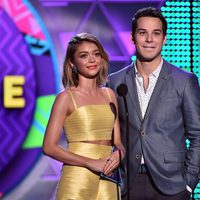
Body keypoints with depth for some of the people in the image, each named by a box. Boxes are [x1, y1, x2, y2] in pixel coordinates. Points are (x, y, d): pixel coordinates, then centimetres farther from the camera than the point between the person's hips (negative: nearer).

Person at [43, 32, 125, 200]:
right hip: (77, 180, -4)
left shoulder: (109, 95, 10)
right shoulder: (66, 97, -3)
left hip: (107, 182, 4)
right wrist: (90, 163, -15)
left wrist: (119, 154, -8)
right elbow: (49, 147, -8)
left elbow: (118, 142, 14)